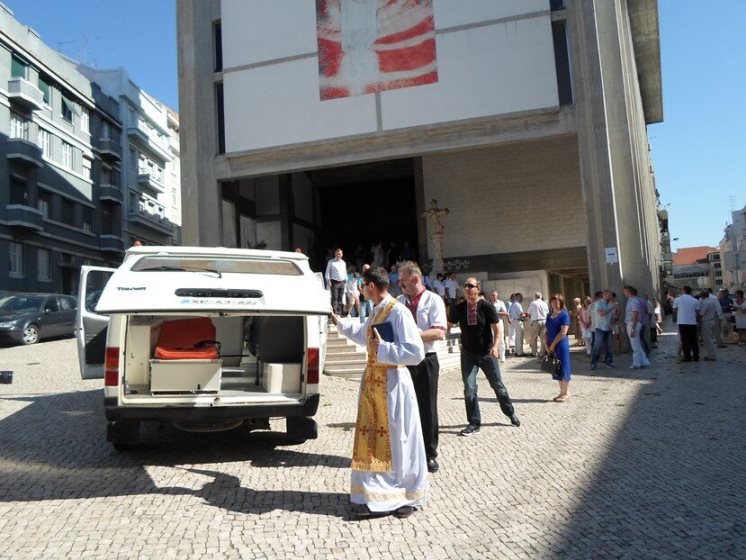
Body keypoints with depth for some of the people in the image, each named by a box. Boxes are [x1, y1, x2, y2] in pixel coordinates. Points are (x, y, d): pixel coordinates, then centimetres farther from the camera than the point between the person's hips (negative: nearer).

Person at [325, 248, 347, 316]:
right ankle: (334, 312, -13)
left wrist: (346, 281, 14)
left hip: (342, 282, 5)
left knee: (340, 298, 5)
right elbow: (328, 272, 2)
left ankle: (339, 312, 10)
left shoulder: (343, 263, 16)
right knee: (334, 297, -11)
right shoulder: (331, 262, 3)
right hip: (334, 282, -4)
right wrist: (328, 280, -7)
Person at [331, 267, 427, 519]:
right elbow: (362, 334, 32)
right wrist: (339, 322, 39)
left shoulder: (399, 312, -18)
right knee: (372, 439, 13)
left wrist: (383, 348, -19)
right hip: (373, 382, 9)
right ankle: (373, 493, 25)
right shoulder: (376, 312, 10)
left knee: (397, 440, 3)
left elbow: (416, 352, -24)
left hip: (393, 384, -8)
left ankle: (406, 495, 20)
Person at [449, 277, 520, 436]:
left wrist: (495, 346, -25)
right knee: (469, 389, -4)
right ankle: (474, 423, 9)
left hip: (487, 353, -1)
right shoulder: (459, 308, -4)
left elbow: (496, 328, -11)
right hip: (468, 354, 2)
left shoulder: (486, 306, -12)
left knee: (498, 385, 12)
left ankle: (511, 413, 35)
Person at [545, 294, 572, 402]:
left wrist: (553, 344, -13)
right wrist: (546, 345, 0)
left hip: (561, 345, -7)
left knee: (563, 368, -2)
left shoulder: (564, 314, -7)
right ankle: (562, 392, 19)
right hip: (551, 347, 7)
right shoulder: (549, 316, 13)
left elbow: (563, 332, -15)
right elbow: (546, 332, 13)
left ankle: (566, 393, 6)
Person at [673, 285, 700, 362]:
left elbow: (674, 310, 3)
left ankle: (687, 357, 3)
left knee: (685, 341, 3)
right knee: (694, 341, 11)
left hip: (682, 322, -2)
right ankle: (696, 357, 15)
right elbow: (697, 312, 2)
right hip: (692, 323, 2)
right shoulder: (695, 301, 2)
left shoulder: (678, 299, -2)